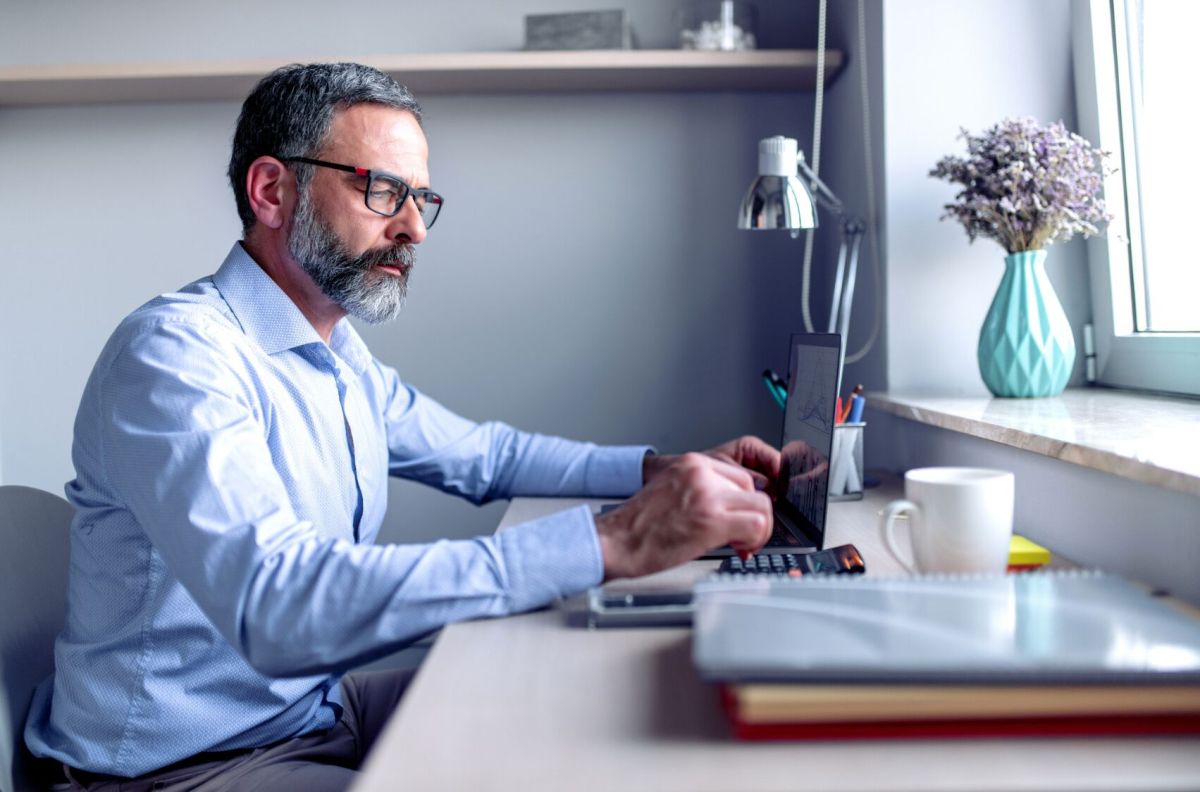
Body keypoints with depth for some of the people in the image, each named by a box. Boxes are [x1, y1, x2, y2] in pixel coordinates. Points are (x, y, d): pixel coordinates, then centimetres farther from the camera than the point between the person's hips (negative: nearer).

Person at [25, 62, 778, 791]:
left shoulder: (340, 355, 7)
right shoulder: (174, 353, -23)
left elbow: (482, 453, 18)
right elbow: (276, 605, -37)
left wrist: (657, 468, 2)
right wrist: (611, 543, -39)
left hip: (317, 707, 8)